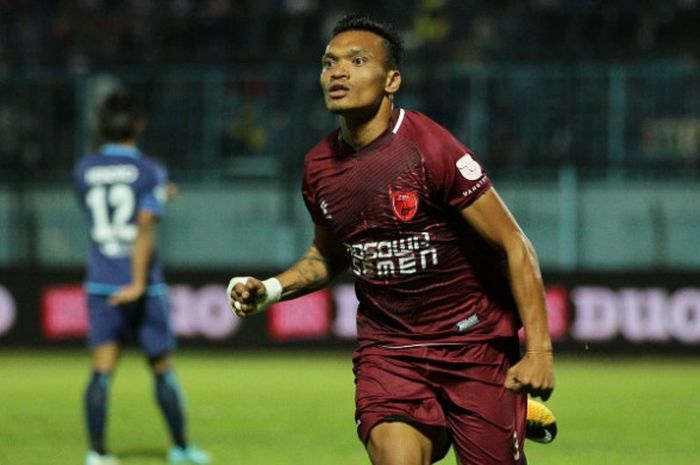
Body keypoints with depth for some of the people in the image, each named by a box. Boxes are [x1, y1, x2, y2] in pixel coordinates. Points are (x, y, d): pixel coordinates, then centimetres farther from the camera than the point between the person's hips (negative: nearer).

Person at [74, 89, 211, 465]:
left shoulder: (84, 171, 5)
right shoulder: (150, 173, -7)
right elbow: (145, 228, -19)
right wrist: (139, 283, -24)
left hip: (100, 284, 3)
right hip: (143, 286, -3)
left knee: (102, 370, -3)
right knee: (163, 369, 10)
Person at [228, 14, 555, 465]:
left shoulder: (431, 151, -17)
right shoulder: (319, 166, 0)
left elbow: (514, 246, -13)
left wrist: (539, 350, -19)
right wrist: (270, 289, 3)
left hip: (474, 343, -4)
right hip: (386, 347, 4)